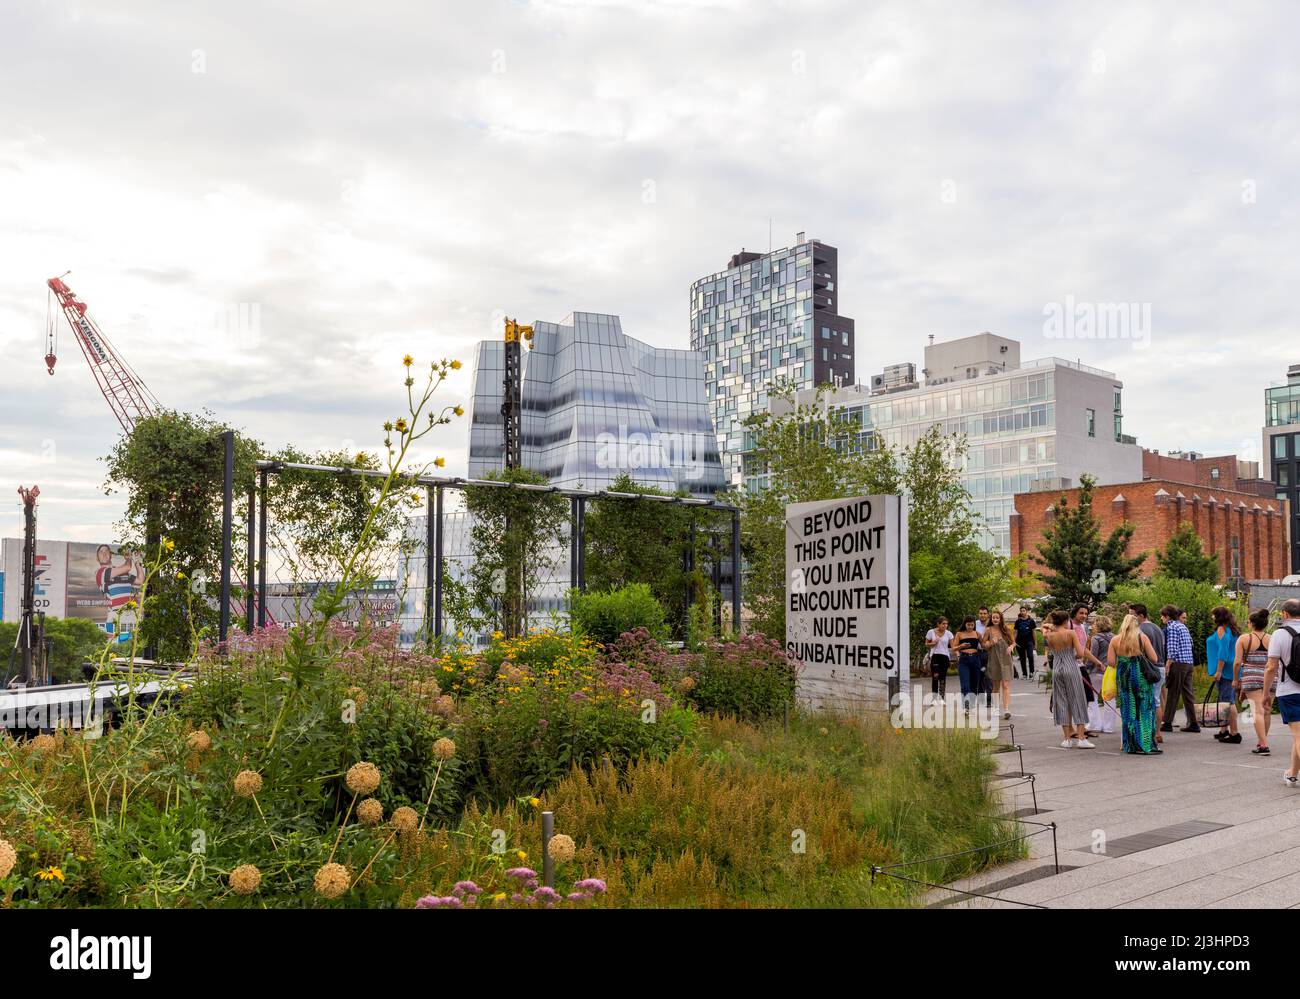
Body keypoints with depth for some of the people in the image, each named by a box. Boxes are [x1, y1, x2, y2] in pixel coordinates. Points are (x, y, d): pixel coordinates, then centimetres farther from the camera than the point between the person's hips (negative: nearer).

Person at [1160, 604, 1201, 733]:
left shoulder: (1171, 627, -9)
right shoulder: (1183, 626, 18)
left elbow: (1172, 649, -16)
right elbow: (1190, 643, 21)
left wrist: (1167, 666, -15)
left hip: (1177, 663, -8)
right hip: (1188, 662, 8)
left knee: (1172, 694, -3)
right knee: (1188, 693, 9)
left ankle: (1167, 723, 1)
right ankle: (1193, 723, 9)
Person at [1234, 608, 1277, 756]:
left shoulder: (1244, 639, -2)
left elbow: (1237, 662, -5)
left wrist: (1235, 679, 7)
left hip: (1251, 677, -3)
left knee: (1258, 711, -6)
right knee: (1267, 711, 14)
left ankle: (1263, 745, -14)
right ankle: (1260, 742, 26)